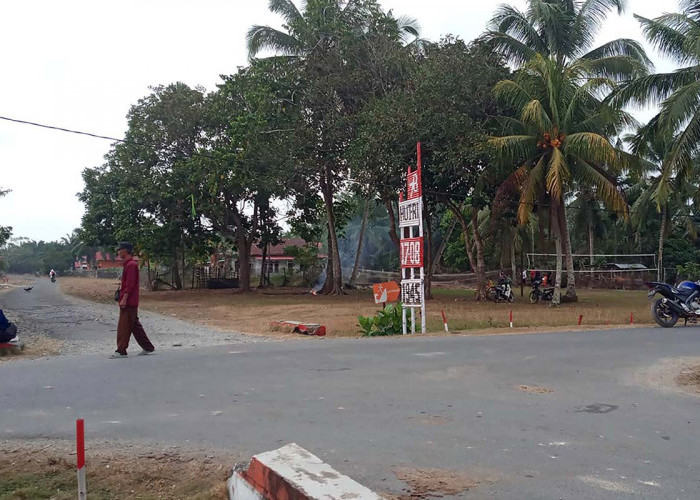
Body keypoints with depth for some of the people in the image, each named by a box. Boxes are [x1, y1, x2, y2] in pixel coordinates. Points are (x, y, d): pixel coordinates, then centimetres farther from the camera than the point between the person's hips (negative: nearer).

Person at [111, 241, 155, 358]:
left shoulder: (131, 265, -14)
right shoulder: (128, 264, 18)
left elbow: (130, 284, -21)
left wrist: (124, 299, -23)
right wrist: (122, 298, 22)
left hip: (128, 302, -10)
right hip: (130, 302, 10)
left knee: (124, 327, -7)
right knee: (135, 325, 13)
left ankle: (121, 351, -3)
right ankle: (148, 347, 18)